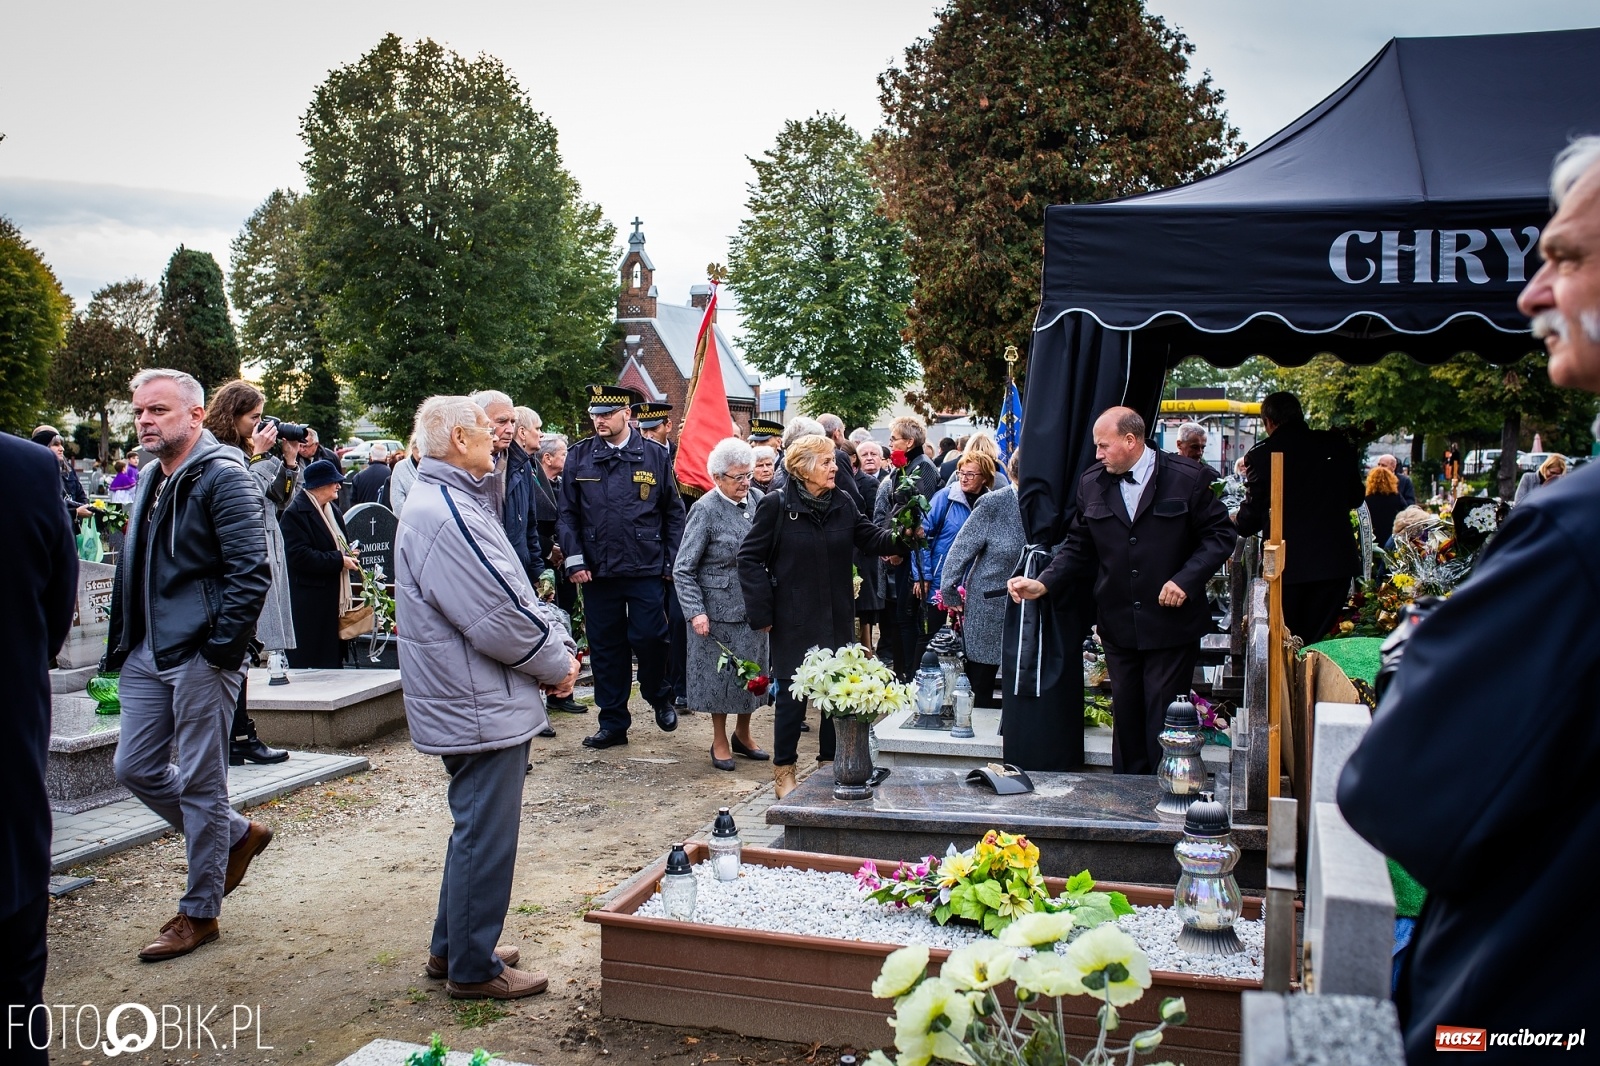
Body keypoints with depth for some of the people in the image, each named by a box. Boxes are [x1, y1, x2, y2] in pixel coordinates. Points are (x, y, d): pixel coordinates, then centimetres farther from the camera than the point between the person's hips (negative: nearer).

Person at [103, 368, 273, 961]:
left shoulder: (223, 477, -12)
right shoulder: (151, 481, 15)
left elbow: (250, 572, -18)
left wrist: (222, 647, -20)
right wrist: (124, 643, 14)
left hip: (200, 656, -9)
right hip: (147, 655, 9)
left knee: (199, 782, 2)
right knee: (135, 768, 12)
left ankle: (200, 913, 16)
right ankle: (238, 834, 32)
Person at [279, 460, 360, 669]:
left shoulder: (332, 510, 16)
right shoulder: (295, 512, -12)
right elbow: (298, 555, -21)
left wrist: (349, 557, 6)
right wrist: (338, 560, -18)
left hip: (334, 600, 9)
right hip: (309, 605, -9)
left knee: (334, 659, 12)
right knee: (310, 662, -5)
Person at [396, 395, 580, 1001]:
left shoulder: (457, 503, 14)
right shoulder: (445, 516, -22)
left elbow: (518, 594, 15)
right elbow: (499, 620, -25)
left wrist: (558, 644, 1)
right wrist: (558, 666, -10)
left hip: (478, 702, 11)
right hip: (481, 708, -11)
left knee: (477, 828, 21)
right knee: (485, 836, 2)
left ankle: (453, 948, 35)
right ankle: (473, 968, 18)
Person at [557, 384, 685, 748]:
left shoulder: (655, 456, 2)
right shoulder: (578, 456, 4)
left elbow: (674, 513, 5)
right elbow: (567, 513, 4)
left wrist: (673, 561, -1)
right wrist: (574, 560, -5)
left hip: (646, 569, -1)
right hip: (598, 570, 2)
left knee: (649, 639, -3)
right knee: (605, 648, 8)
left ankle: (659, 697, 27)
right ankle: (613, 723, 21)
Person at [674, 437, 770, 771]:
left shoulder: (756, 499, 0)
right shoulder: (706, 509, -13)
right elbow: (683, 569, -11)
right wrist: (695, 612, -20)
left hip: (754, 605, 5)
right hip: (718, 608, -5)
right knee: (721, 672, 7)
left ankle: (743, 733, 34)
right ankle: (720, 740, 25)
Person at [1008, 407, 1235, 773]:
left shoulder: (1187, 477, -7)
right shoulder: (1092, 483, 5)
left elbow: (1220, 535, -4)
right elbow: (1078, 547, 8)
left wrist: (1186, 579, -16)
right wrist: (1043, 584, -6)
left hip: (1172, 623, -4)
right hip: (1119, 626, 4)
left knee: (1164, 721, 2)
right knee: (1125, 716, 13)